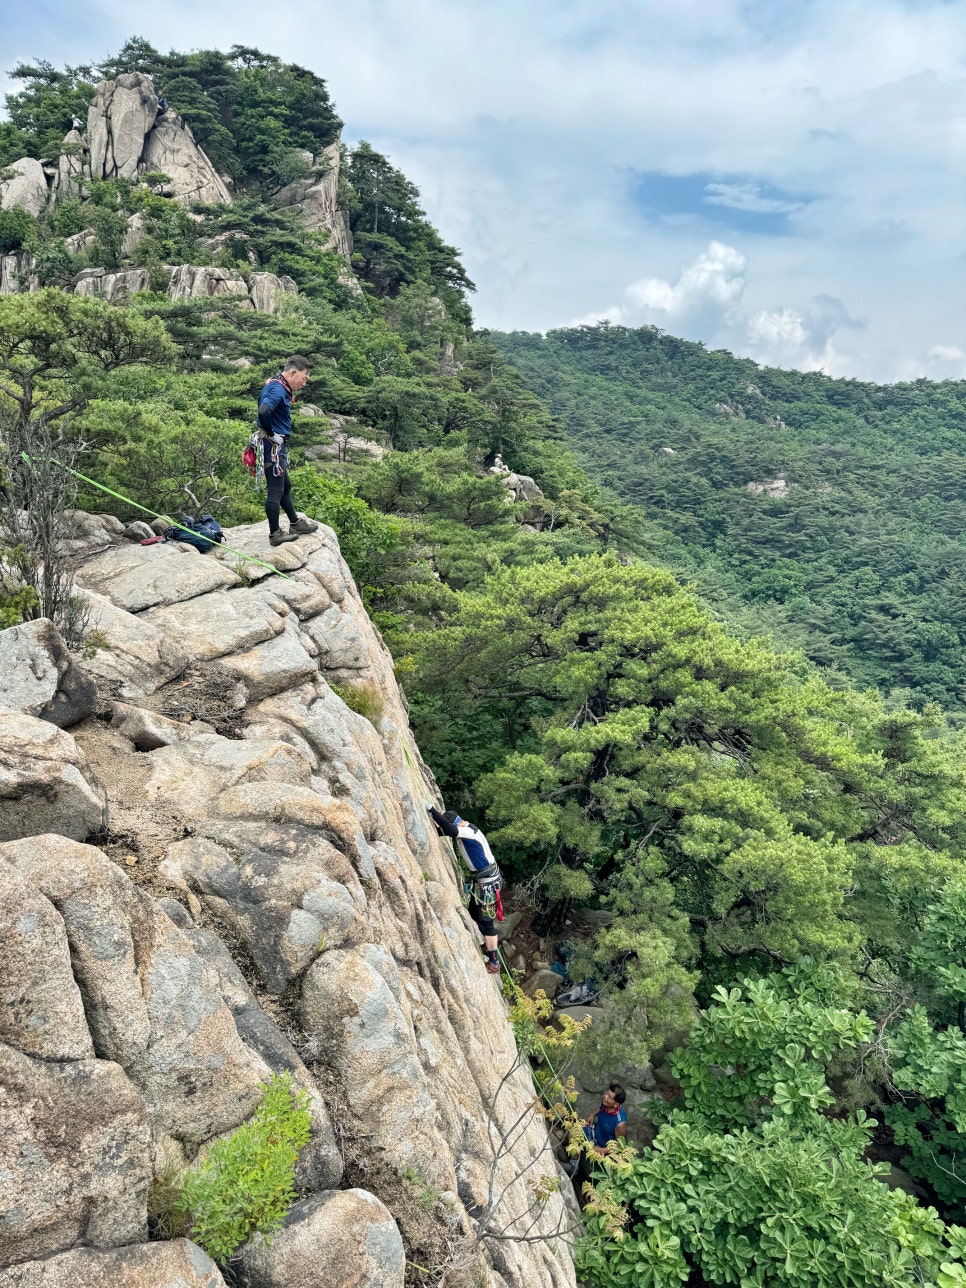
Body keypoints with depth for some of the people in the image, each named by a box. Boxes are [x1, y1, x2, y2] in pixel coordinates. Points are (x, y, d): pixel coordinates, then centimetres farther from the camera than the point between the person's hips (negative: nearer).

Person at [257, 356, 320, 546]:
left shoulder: (281, 388, 12)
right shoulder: (278, 389, -19)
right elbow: (263, 412, -36)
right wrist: (271, 435, -23)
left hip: (278, 448, 11)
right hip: (274, 449, -11)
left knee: (285, 486, 21)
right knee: (275, 491, -1)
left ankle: (296, 523, 36)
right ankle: (275, 534, 9)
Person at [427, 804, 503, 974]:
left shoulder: (469, 832, -28)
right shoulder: (463, 830, 1)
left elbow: (450, 830, -46)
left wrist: (430, 808, -43)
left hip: (488, 883, -10)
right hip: (479, 880, 10)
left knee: (486, 922, -3)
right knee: (474, 915, 20)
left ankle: (494, 963, 8)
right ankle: (485, 950, 36)